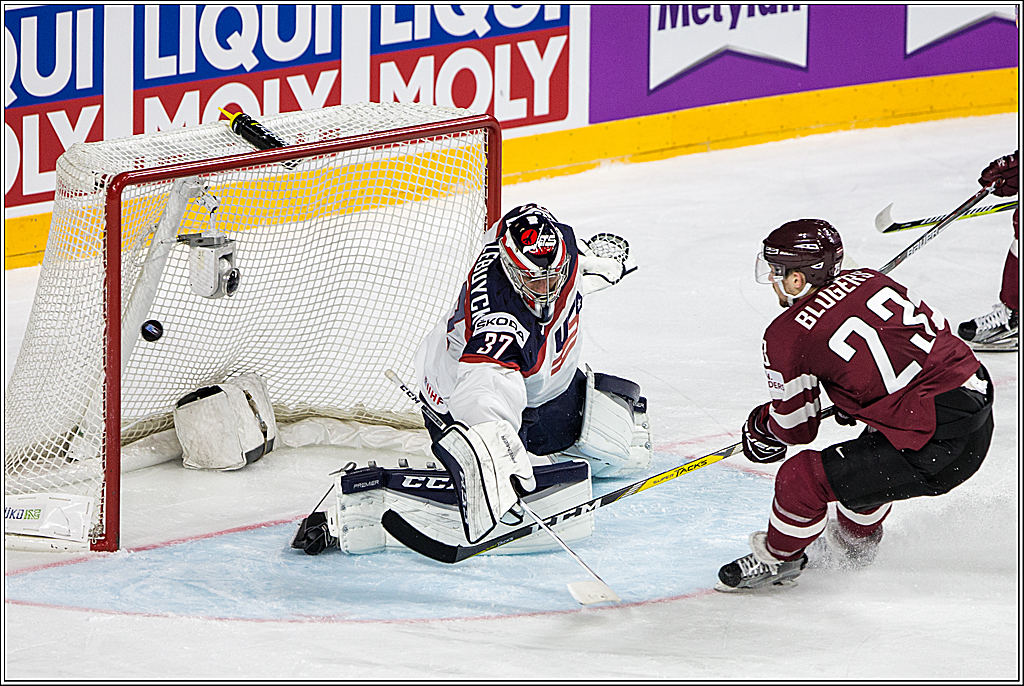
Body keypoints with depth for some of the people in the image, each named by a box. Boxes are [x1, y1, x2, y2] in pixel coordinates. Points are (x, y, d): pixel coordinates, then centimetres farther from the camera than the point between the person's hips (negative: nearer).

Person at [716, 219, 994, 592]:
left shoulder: (785, 336, -7)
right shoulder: (867, 279, 11)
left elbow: (797, 428, 4)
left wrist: (760, 425, 29)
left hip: (937, 448, -8)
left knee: (803, 477, 0)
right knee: (871, 453, 35)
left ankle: (778, 558, 26)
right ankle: (856, 539, 59)